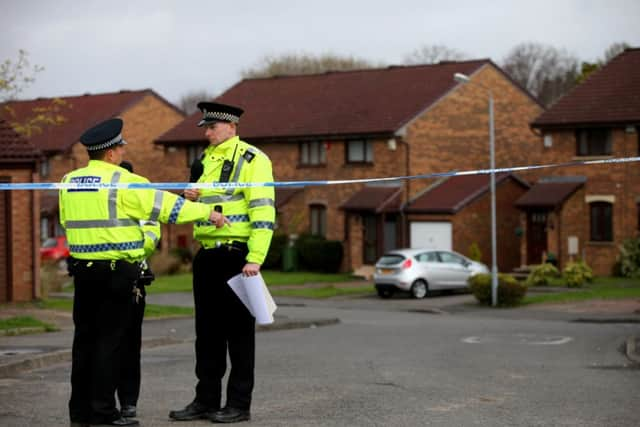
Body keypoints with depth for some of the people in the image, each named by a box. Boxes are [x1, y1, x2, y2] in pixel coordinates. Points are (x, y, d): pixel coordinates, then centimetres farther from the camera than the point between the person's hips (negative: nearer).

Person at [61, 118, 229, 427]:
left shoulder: (69, 182, 8)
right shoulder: (122, 182, -11)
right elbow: (166, 205, -8)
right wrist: (207, 213, 0)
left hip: (82, 268, 6)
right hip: (117, 271, -6)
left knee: (84, 338, 11)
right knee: (110, 340, -1)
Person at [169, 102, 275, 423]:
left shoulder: (252, 159, -7)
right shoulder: (204, 160, 16)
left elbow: (263, 213, -14)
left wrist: (254, 259, -21)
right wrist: (191, 198, 5)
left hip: (237, 255, -7)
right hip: (206, 255, 8)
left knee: (239, 330, 0)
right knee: (207, 330, 11)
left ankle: (239, 404, 6)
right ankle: (206, 400, 19)